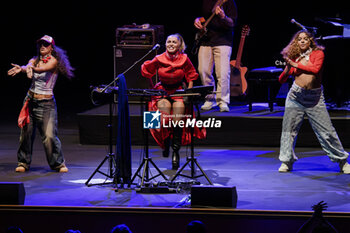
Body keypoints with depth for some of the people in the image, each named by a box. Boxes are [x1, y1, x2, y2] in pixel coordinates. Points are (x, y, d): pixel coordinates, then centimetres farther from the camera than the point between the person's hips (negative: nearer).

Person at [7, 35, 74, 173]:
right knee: (26, 132, 3)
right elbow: (28, 67, -15)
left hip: (46, 103, -4)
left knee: (49, 135, -10)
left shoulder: (54, 60, -4)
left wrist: (26, 68, -44)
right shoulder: (35, 60, 8)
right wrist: (25, 69, -42)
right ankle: (23, 162, 16)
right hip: (31, 100, 4)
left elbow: (43, 68, -25)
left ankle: (58, 163, 5)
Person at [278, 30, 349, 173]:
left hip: (315, 98, -2)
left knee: (326, 130, -2)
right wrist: (288, 68, -14)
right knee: (288, 129, 0)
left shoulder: (318, 53, 3)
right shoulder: (294, 58, 9)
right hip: (296, 96, 2)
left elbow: (316, 69, -18)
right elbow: (282, 80, 6)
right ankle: (287, 162, 12)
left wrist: (296, 65, -14)